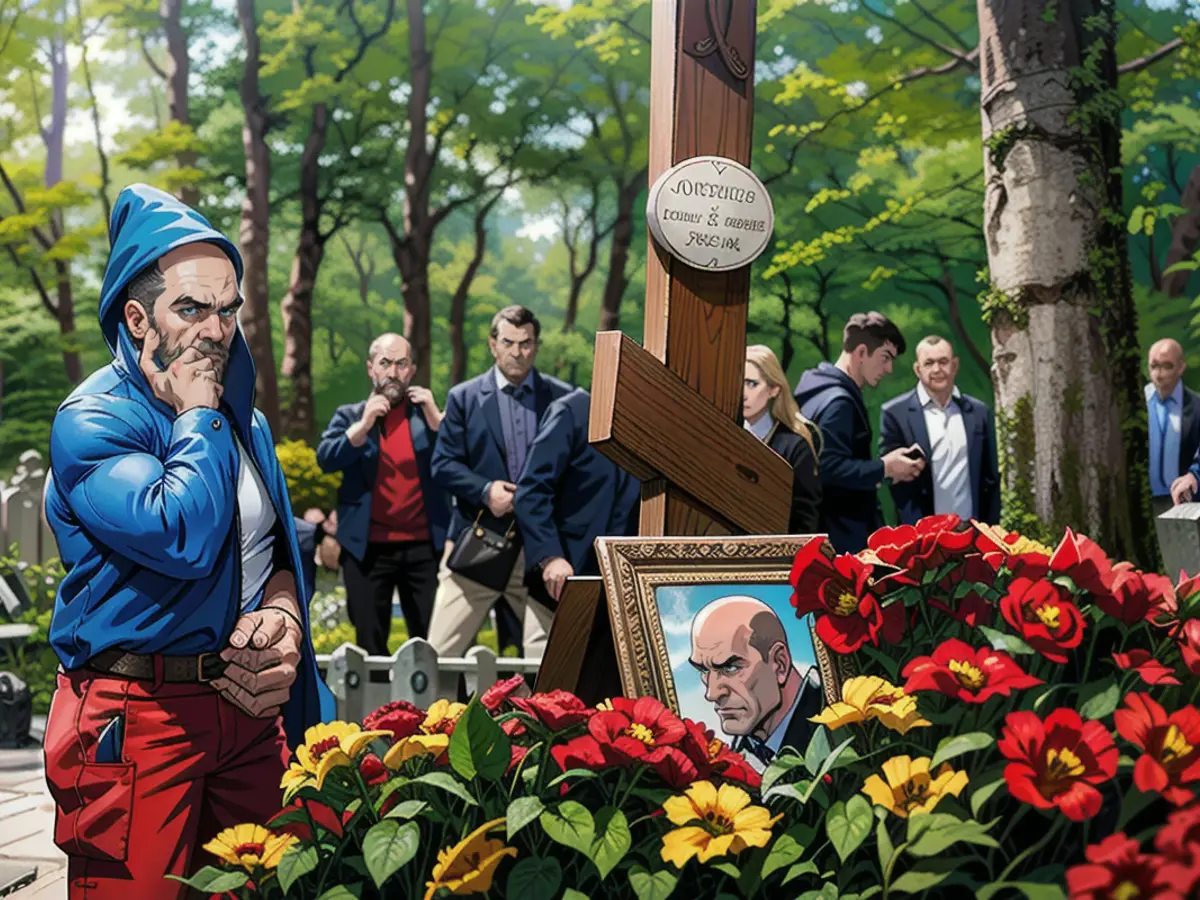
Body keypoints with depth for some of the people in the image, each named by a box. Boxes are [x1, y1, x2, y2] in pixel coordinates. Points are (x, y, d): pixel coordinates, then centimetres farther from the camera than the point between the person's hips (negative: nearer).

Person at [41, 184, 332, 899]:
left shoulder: (243, 418, 13)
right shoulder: (92, 421, -12)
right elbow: (184, 536, -27)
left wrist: (284, 614, -2)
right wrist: (196, 414, -14)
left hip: (246, 703, 7)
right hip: (137, 721, -7)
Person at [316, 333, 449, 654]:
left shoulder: (428, 413, 10)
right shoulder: (350, 416, 9)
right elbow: (326, 459, -7)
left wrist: (434, 415, -12)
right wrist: (365, 423, -15)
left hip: (424, 546, 0)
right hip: (367, 547, 0)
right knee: (370, 644, 7)